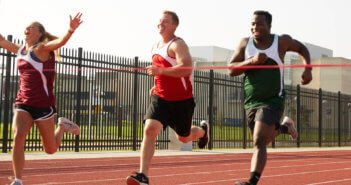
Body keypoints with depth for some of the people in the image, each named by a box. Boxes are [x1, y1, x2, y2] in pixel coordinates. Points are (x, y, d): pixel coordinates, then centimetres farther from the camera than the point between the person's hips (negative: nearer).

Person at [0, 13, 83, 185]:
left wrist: (71, 30, -48)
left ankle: (62, 126, 36)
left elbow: (60, 42, -28)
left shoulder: (42, 49, -9)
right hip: (23, 104, 5)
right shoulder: (20, 50, 10)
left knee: (50, 150, 6)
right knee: (18, 137, -19)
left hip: (43, 104, -5)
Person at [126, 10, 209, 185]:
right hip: (160, 98, 5)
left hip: (182, 100, -5)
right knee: (150, 129, -17)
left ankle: (203, 130, 50)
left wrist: (161, 71, -39)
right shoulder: (155, 47, 11)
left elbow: (186, 69, -31)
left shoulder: (178, 44, -15)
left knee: (183, 138, 13)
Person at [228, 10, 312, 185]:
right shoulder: (245, 43, -1)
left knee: (259, 143, -20)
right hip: (251, 103, 5)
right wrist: (251, 61, -23)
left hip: (272, 101, -5)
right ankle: (284, 127, 49)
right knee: (262, 141, 21)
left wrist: (307, 69, -1)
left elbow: (301, 48, 15)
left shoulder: (282, 41, -5)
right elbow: (231, 70, -6)